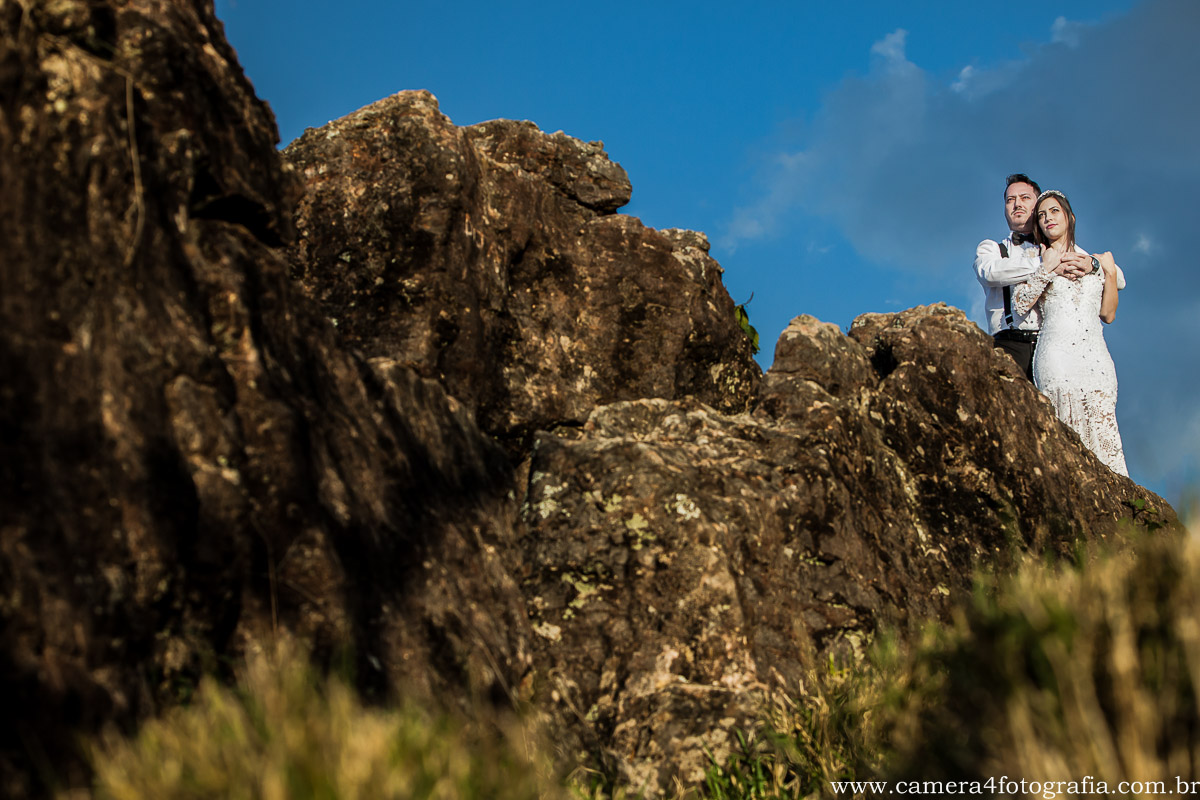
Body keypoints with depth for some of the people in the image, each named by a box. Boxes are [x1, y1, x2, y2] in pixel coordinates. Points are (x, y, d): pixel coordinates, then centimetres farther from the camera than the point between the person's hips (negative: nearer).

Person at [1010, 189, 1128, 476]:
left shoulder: (1093, 261, 20)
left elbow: (1108, 314, 18)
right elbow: (1020, 305, -1)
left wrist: (1110, 272, 10)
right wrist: (1048, 269, -5)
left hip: (1096, 356, 3)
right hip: (1057, 353, -3)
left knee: (1101, 430, -9)